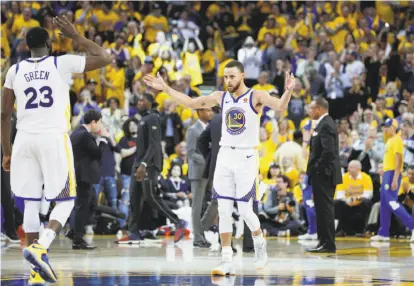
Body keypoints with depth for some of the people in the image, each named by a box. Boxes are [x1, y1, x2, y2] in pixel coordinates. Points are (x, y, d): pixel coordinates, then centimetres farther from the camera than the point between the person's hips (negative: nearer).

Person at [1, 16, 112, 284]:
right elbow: (105, 59, 10)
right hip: (54, 138, -3)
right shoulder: (62, 63, 0)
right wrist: (76, 36, 16)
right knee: (65, 200, 6)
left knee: (31, 202, 7)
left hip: (25, 139, 3)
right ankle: (40, 247, -18)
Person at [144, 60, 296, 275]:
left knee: (245, 210, -6)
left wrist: (288, 91, -43)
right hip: (225, 157, 5)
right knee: (223, 211, 0)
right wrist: (165, 88, 13)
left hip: (246, 158, -5)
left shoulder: (256, 96, -7)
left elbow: (280, 106, -23)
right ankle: (227, 261, 2)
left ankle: (260, 244, 24)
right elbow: (191, 103, 16)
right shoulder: (221, 97, 7)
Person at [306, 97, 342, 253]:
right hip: (323, 175, 11)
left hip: (323, 175, -11)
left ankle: (328, 244, -6)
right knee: (323, 209, 13)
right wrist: (315, 171, 16)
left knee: (325, 209, -8)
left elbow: (328, 151, -24)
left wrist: (318, 169, -19)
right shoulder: (325, 123, 17)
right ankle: (325, 242, 17)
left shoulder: (325, 125, -15)